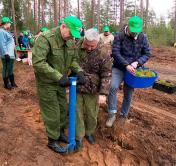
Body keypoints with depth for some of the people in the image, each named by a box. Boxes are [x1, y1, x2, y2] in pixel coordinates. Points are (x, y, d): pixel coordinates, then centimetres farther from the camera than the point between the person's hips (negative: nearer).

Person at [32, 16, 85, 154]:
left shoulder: (70, 41, -1)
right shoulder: (45, 38, -24)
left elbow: (73, 60, 6)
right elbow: (38, 63, -31)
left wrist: (79, 71, -15)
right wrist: (59, 77, -32)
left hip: (60, 82, 7)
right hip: (47, 83, -7)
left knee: (63, 109, 18)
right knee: (52, 114, 4)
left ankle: (60, 133, 41)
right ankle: (52, 141, 26)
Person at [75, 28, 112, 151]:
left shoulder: (103, 52, -15)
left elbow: (106, 75, -13)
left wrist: (103, 93, -17)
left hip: (92, 90, -1)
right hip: (76, 87, 2)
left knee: (91, 113, 13)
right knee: (77, 113, 10)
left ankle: (89, 132, 40)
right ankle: (79, 137, 28)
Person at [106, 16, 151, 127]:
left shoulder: (143, 38, -1)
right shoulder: (120, 36, -8)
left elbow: (147, 54, 2)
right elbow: (115, 53, -15)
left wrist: (137, 62, -18)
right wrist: (126, 65, -25)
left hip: (132, 70, 2)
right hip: (119, 68, -2)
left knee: (128, 94, 8)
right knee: (113, 87, -24)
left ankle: (123, 116, 29)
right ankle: (112, 114, -8)